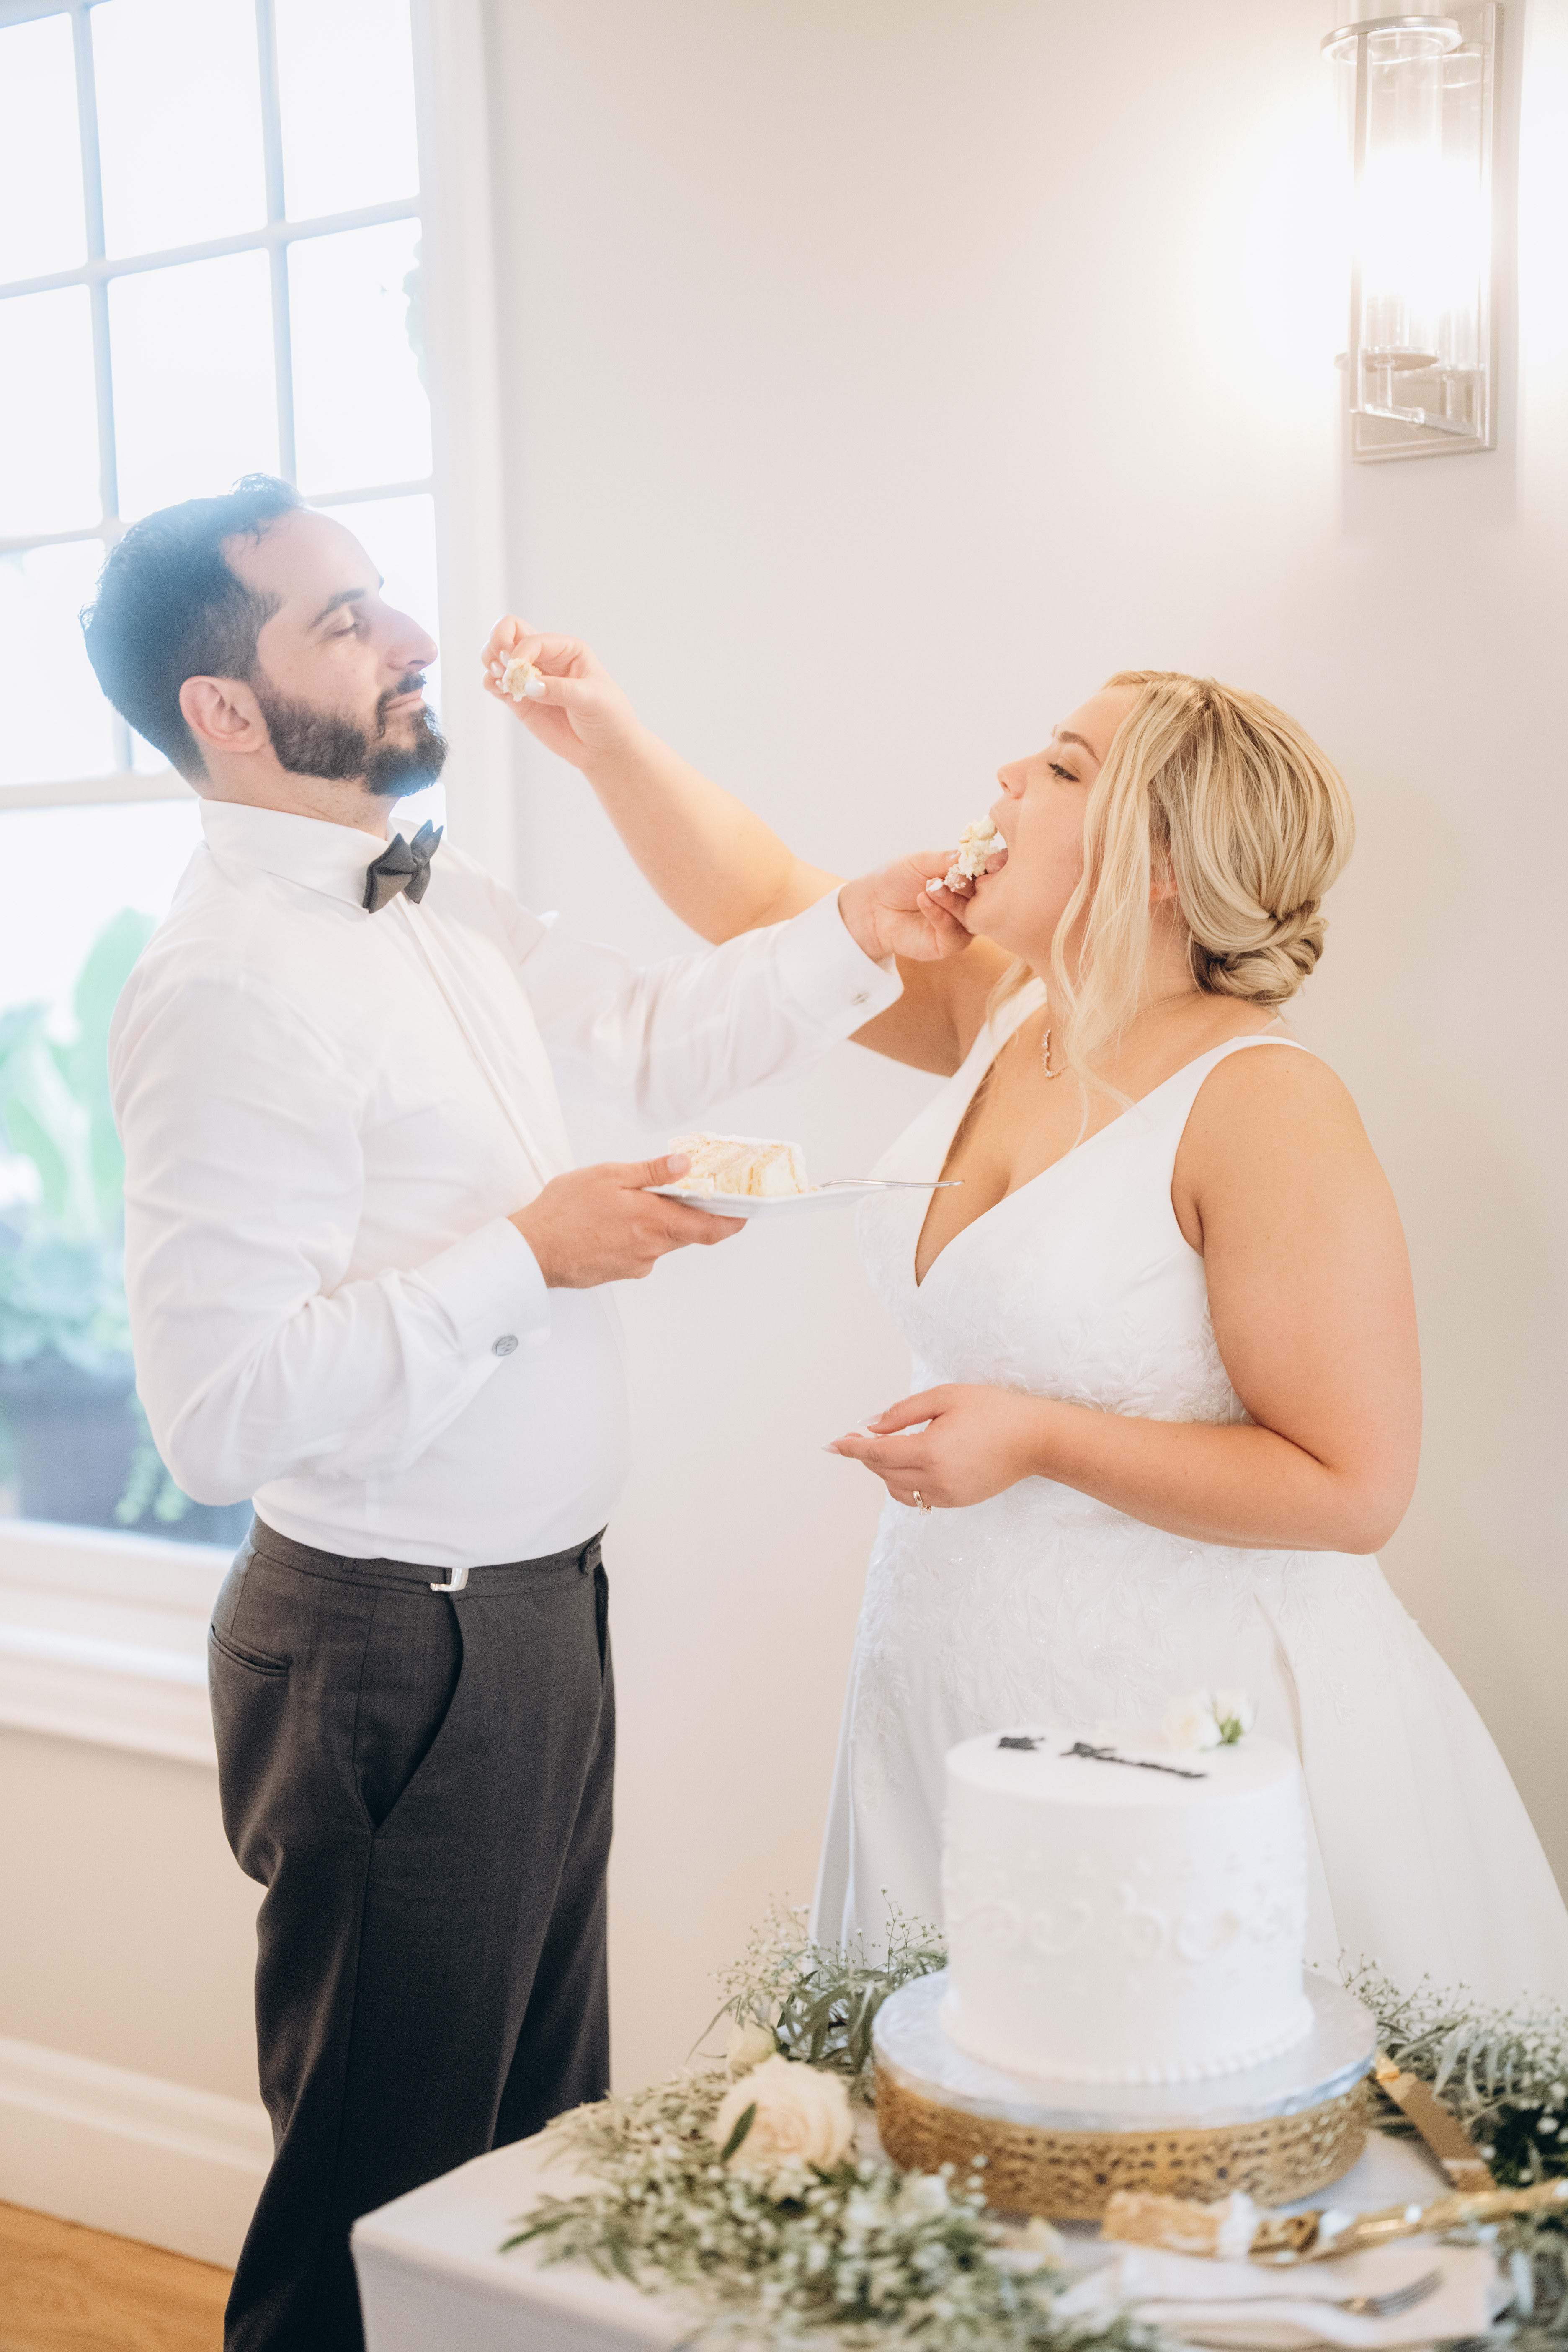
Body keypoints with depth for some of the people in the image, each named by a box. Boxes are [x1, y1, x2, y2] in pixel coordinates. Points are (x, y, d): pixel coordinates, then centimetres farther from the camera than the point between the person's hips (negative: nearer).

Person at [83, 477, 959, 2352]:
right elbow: (220, 1412, -27)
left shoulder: (438, 903, 7)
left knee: (540, 2138, 23)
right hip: (390, 1655, -9)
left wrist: (864, 932, 7)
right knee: (387, 2190, 10)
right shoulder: (229, 988, -22)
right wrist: (526, 1257, -24)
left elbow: (655, 1034, 20)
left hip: (542, 1613, 9)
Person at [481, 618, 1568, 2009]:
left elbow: (1354, 1490, -19)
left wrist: (1040, 1438, -22)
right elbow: (763, 903, 16)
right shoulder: (1006, 1011, 3)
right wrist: (607, 741, 4)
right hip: (960, 1690, 7)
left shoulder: (1265, 1107, -19)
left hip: (1178, 1713, -7)